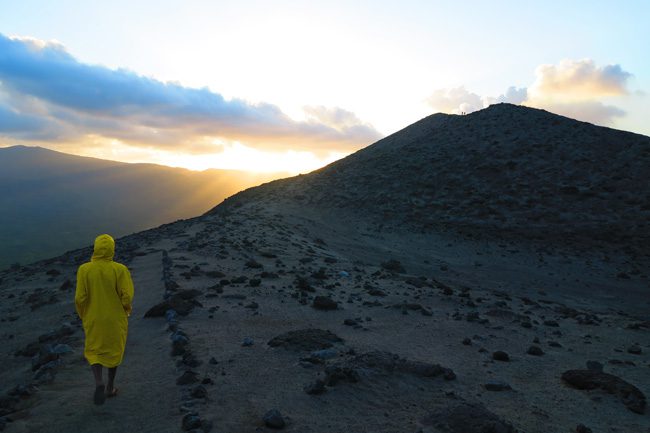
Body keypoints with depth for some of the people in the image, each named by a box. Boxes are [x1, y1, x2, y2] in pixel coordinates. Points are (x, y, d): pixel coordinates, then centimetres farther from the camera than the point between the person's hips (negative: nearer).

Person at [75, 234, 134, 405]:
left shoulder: (84, 269, -14)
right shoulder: (119, 269, -17)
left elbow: (80, 298, -13)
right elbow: (127, 296, -17)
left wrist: (83, 315, 6)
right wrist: (127, 310, 5)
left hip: (93, 319, 0)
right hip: (115, 318, 0)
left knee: (94, 352, 16)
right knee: (113, 350, 19)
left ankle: (99, 383, -7)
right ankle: (110, 387, 28)